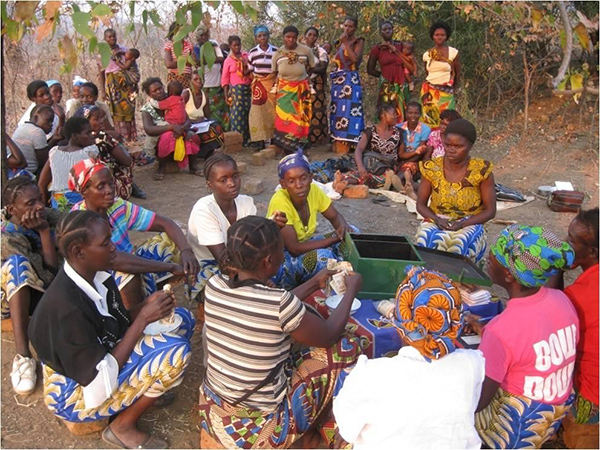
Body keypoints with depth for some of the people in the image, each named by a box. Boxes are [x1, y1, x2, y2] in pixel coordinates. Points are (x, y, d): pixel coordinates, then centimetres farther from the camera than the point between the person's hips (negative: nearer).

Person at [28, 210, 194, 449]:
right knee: (175, 351, -25)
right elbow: (102, 379, -28)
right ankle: (123, 426, -5)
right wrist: (143, 318, -25)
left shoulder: (97, 276, -8)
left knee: (181, 319, 2)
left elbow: (117, 327, 5)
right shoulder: (65, 306, -32)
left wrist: (146, 306, -15)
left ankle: (142, 390, 6)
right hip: (76, 393, -8)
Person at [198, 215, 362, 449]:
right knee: (347, 346, 3)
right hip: (256, 430, -6)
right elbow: (329, 336, -8)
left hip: (212, 415, 7)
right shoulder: (280, 303, -28)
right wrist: (351, 289, 6)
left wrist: (315, 283, 15)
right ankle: (322, 429, 28)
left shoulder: (214, 285, -9)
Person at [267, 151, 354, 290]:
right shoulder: (279, 202, -28)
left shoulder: (313, 190, -11)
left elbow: (335, 216, 4)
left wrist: (343, 227, -21)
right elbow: (294, 249, -30)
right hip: (280, 257, -7)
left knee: (352, 234, -5)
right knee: (323, 256, -32)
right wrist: (336, 239, -26)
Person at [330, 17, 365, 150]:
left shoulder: (359, 41, 1)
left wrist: (346, 43, -14)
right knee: (337, 109, 5)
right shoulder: (340, 41, 18)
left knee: (348, 108, -12)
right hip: (337, 80, 7)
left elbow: (355, 59, -16)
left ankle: (348, 141, -12)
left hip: (350, 80, -7)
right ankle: (339, 141, 10)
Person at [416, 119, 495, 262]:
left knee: (462, 245, -33)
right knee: (425, 239, -32)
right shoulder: (432, 168, -5)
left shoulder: (481, 170, -9)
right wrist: (436, 219, -16)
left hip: (469, 225, -1)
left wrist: (462, 224, -18)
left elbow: (490, 211, -3)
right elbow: (421, 204, 4)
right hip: (436, 222, 1)